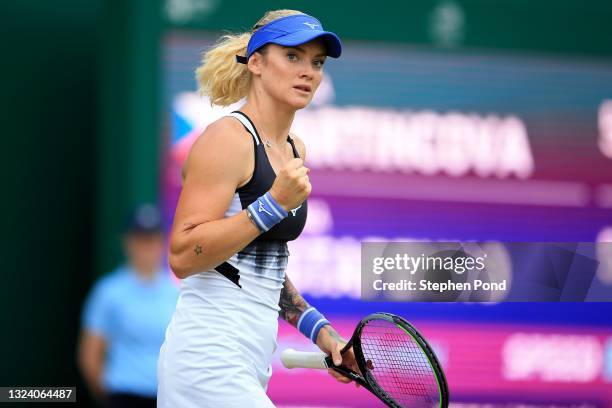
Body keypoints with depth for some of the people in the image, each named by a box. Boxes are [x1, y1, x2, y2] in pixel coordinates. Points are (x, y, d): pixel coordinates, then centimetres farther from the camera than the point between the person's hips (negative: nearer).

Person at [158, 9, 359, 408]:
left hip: (251, 361, 9)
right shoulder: (228, 138, -10)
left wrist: (319, 330, 16)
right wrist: (275, 204, -22)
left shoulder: (295, 150, 15)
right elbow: (183, 255, -19)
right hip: (210, 357, -9)